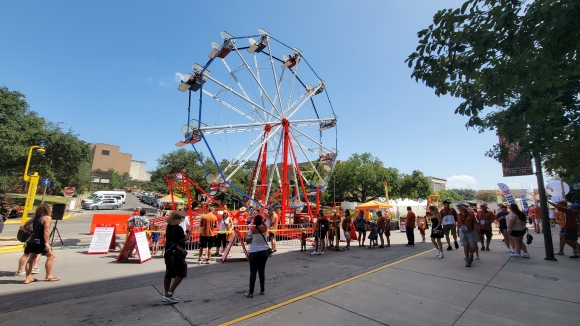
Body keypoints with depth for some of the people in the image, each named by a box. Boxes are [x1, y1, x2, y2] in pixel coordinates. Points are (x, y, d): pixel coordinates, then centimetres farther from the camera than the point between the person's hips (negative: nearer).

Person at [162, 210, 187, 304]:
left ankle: (167, 294, 24)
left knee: (168, 274, 15)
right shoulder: (178, 228, -20)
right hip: (177, 255, -9)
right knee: (181, 274, 0)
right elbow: (183, 240, -20)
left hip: (168, 253, 9)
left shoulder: (169, 227, 6)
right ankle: (170, 293, -3)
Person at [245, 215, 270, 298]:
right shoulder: (265, 227, -6)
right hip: (264, 252, 3)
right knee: (262, 270, 13)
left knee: (253, 272, 4)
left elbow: (247, 241, -7)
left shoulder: (251, 229, -13)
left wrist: (246, 235, 9)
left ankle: (251, 292, 8)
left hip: (254, 252, -3)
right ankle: (262, 290, 23)